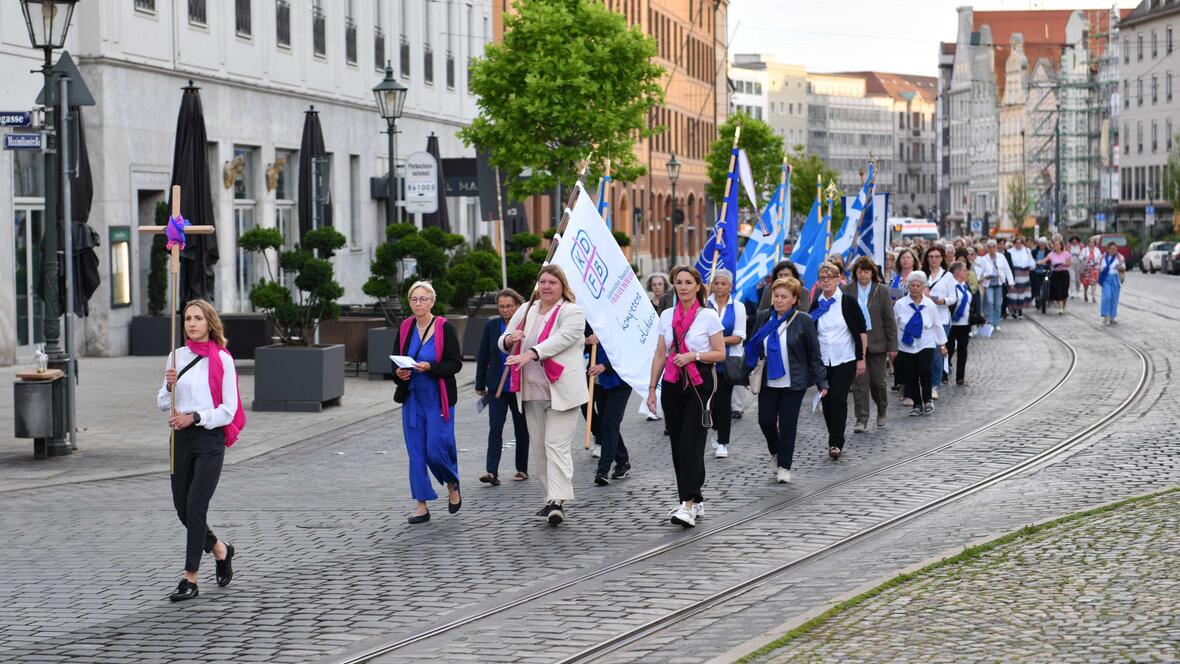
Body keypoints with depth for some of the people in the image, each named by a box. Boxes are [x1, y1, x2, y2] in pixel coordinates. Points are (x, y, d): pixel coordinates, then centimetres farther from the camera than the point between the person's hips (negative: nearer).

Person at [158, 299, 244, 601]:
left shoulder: (222, 360, -5)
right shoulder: (176, 356, 9)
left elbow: (228, 410, -6)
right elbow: (162, 404, 12)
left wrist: (194, 417, -16)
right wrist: (169, 386, -9)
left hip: (210, 439, -5)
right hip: (181, 439, 5)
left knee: (195, 506, -12)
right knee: (182, 508, 9)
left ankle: (190, 579, -6)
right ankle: (220, 550, 35)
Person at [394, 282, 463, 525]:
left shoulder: (445, 328, -7)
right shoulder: (405, 328, 7)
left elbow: (455, 364, -8)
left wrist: (430, 367, -23)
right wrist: (399, 373, -7)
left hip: (438, 399, -5)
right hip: (412, 398, 5)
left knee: (437, 448, -8)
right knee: (416, 452, 3)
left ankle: (453, 488, 21)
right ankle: (422, 506, 7)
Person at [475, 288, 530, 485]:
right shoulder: (491, 326, 1)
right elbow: (483, 357, 6)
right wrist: (480, 385, 6)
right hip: (497, 386, 1)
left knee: (521, 428, 10)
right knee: (495, 427, -8)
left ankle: (522, 469, 22)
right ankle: (492, 471, -14)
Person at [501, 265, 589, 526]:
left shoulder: (572, 312, -5)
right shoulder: (525, 311, 14)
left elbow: (561, 339, -22)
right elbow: (503, 342, 14)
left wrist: (531, 353, -36)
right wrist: (510, 339, -12)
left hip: (561, 390, -7)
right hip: (533, 392, 7)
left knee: (557, 444, -14)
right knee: (538, 446, 11)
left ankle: (557, 503, -19)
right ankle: (552, 497, 21)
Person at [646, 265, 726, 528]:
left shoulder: (709, 316, -2)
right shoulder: (666, 316, 10)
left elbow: (720, 354, -1)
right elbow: (660, 355, 13)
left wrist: (693, 355, -15)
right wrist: (652, 388, 8)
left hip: (699, 383, -5)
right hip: (672, 384, 5)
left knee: (690, 443, -13)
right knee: (677, 444, 5)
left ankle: (689, 505, -17)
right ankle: (694, 500, 15)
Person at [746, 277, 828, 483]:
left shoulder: (803, 321, -6)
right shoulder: (764, 318, 4)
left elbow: (814, 355, -4)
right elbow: (753, 348, 12)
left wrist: (821, 382, -8)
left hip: (793, 382, -3)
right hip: (768, 381, 3)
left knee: (787, 424, 0)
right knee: (765, 420, 1)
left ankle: (784, 466, 12)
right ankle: (776, 453, 30)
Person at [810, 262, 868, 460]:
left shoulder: (848, 302, -4)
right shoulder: (815, 305, 6)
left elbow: (862, 332, -2)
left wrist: (861, 358, -7)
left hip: (845, 361, -4)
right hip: (822, 361, 4)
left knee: (838, 399, -14)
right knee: (827, 401, 5)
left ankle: (836, 443, -13)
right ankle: (835, 441, 18)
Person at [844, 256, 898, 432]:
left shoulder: (881, 291, 1)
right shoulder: (848, 291, 2)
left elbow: (889, 320, 1)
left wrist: (892, 345, -3)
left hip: (876, 343, 0)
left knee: (877, 381, 6)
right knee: (859, 382, -3)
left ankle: (882, 412, 31)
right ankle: (861, 419, 0)